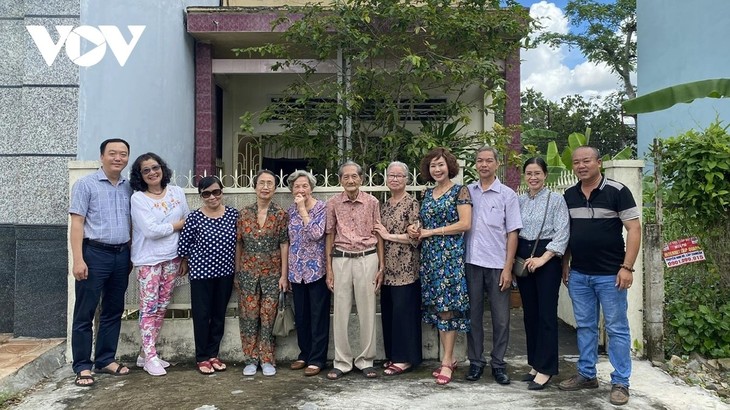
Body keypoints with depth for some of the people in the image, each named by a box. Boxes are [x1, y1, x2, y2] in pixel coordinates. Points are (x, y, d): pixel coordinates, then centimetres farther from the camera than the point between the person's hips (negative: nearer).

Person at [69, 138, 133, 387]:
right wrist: (78, 259, -15)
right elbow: (77, 223, -8)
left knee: (114, 311, 12)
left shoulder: (129, 188, 11)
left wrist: (130, 254, 11)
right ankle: (82, 366, 11)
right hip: (95, 254, -5)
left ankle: (106, 359, 23)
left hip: (121, 255, 5)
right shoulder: (85, 184, -3)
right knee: (85, 313, 2)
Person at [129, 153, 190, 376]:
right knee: (149, 308, -2)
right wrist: (176, 226, -6)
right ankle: (150, 358, 7)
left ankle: (145, 353, 21)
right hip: (148, 259, -4)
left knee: (162, 307, 9)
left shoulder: (177, 192, 5)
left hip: (172, 257, 5)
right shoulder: (138, 198, -7)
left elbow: (189, 223, 10)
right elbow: (150, 230, -18)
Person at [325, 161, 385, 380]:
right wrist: (329, 269, 4)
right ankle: (342, 362, 15)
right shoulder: (333, 203, 3)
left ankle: (366, 360, 18)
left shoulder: (372, 202, 1)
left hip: (367, 259, 0)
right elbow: (330, 236, 7)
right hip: (341, 260, 1)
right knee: (341, 312, 4)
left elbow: (378, 234, 6)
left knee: (367, 311, 5)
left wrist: (381, 266, 3)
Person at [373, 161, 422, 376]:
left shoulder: (412, 204, -7)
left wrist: (388, 235, -10)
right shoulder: (385, 205, 14)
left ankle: (406, 358, 8)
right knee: (388, 311, 11)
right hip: (388, 269, 7)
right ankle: (393, 355, 23)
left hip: (405, 268, -7)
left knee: (403, 311, -3)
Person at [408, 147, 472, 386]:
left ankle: (446, 362, 1)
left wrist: (432, 232, -11)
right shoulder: (427, 194, 16)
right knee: (436, 307, 6)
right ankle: (449, 358, 16)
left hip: (450, 253, -6)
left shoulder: (460, 191, -3)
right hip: (429, 254, 6)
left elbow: (465, 224, -12)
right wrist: (417, 231, -2)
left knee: (447, 306, -6)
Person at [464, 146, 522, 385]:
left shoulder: (507, 195, 1)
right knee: (474, 315, 9)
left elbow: (512, 233, -1)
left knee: (501, 318, 5)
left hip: (498, 265, -2)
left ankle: (498, 363, 19)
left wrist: (508, 267, -6)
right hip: (472, 263, 2)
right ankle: (476, 362, 20)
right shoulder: (467, 192, 7)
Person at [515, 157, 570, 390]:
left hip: (547, 258, -5)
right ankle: (534, 363, 21)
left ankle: (545, 369, 5)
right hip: (523, 259, 5)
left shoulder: (556, 200, -4)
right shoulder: (519, 201, 9)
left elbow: (562, 233, -10)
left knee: (546, 313, -3)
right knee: (529, 312, 10)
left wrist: (542, 258, -16)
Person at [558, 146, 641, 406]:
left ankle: (620, 383, 14)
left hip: (610, 275, -5)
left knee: (617, 329, 4)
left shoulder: (617, 191, -7)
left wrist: (627, 267, -15)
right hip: (578, 275, 5)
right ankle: (586, 375, 25)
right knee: (585, 327, 13)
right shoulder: (569, 195, 8)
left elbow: (634, 229, -9)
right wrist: (565, 265, 11)